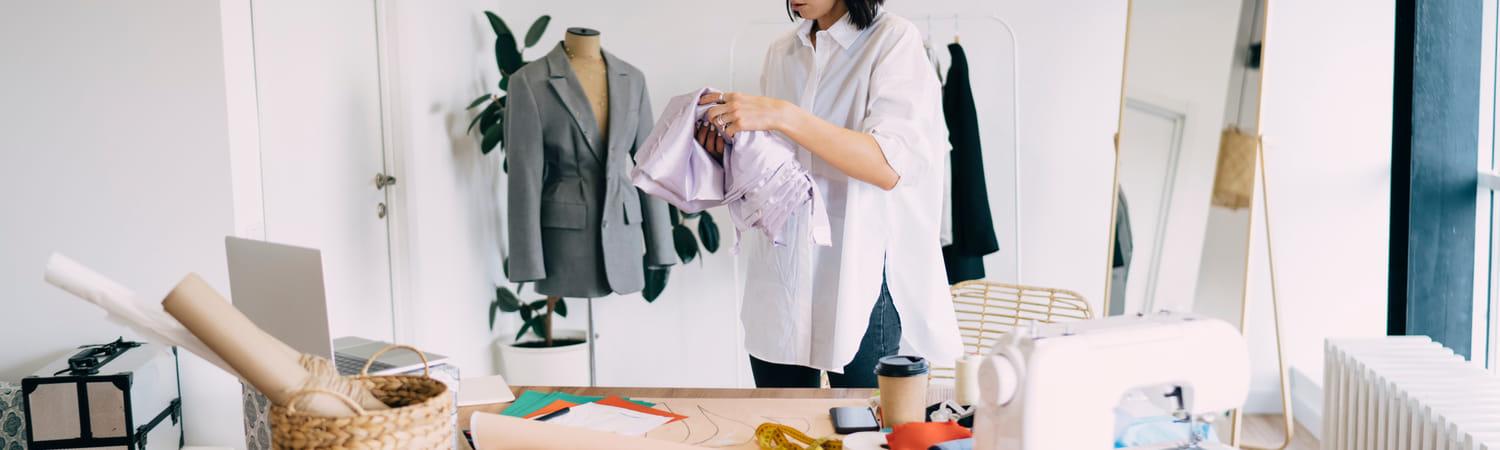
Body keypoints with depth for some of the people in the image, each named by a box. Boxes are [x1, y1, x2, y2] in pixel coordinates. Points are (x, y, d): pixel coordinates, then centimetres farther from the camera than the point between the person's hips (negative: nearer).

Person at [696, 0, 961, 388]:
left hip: (860, 276, -5)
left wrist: (783, 115, -23)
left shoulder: (893, 39, -5)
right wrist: (732, 148, 0)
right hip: (780, 281, 5)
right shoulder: (780, 54, 13)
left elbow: (890, 166, -18)